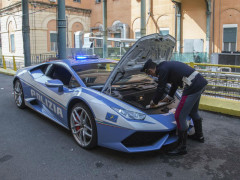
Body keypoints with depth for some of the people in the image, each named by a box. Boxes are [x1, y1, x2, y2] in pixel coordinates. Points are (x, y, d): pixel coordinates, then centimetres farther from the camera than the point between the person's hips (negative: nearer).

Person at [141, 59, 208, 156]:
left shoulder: (162, 70, -9)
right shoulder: (167, 65, 21)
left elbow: (160, 89, -5)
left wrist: (154, 102, 13)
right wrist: (169, 97, 42)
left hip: (193, 87, -11)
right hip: (201, 82, 11)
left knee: (180, 116, -4)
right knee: (193, 112, 29)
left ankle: (182, 148, 6)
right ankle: (199, 135, 49)